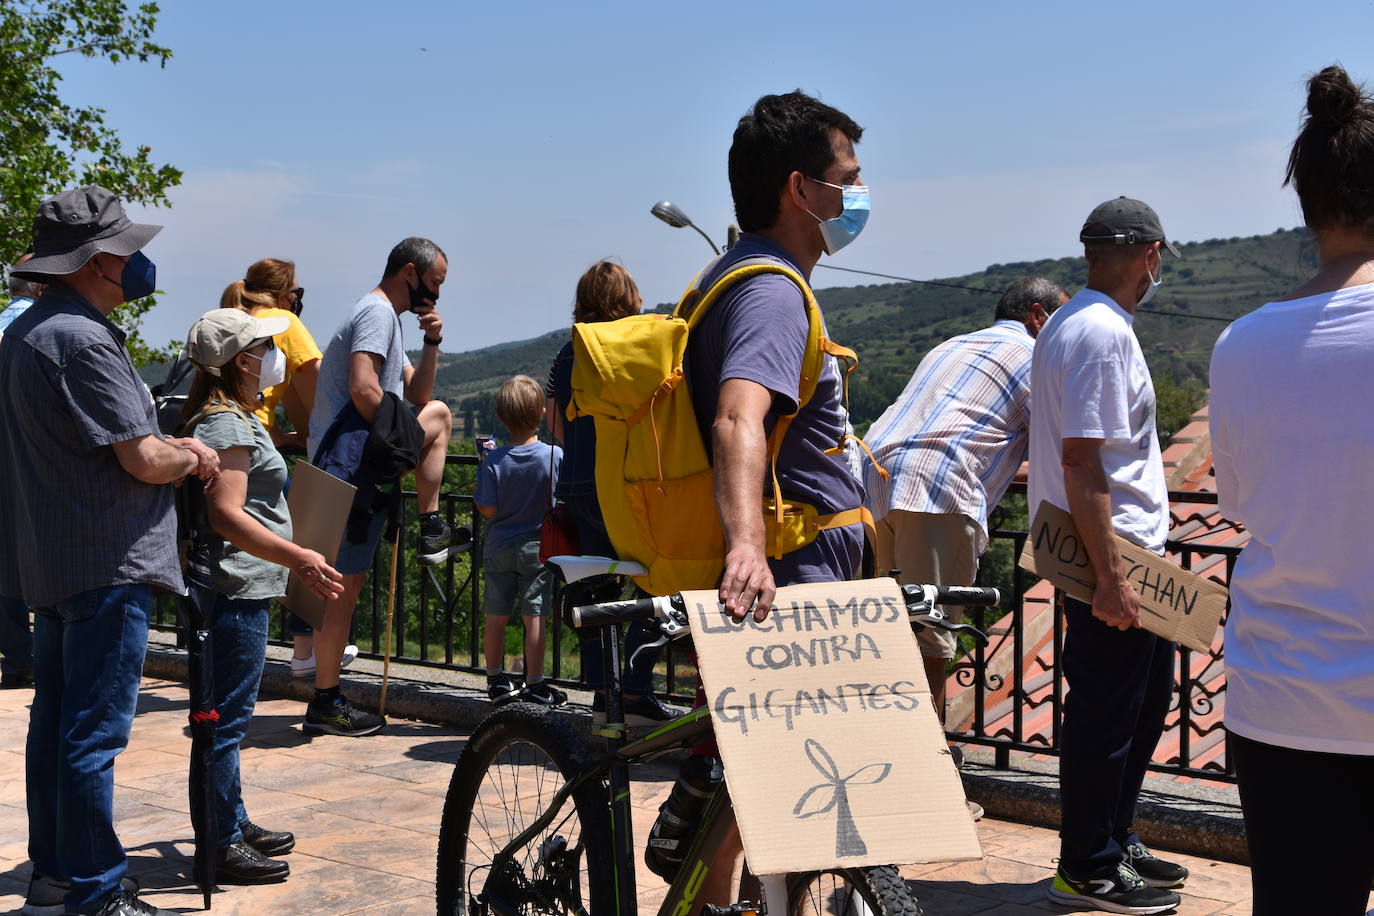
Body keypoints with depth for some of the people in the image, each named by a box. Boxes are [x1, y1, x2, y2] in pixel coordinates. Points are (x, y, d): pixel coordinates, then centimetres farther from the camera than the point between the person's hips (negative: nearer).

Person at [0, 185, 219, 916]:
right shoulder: (83, 339, -19)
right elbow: (144, 460, -20)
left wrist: (173, 448, 9)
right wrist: (194, 460, 0)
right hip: (105, 562, -10)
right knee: (94, 732, -4)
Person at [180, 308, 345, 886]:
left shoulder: (238, 418, 18)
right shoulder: (226, 425, -15)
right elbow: (226, 515, -24)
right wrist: (299, 558, -25)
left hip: (242, 591, 11)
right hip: (235, 591, -11)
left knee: (230, 715, 17)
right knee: (227, 719, -5)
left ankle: (235, 824, 28)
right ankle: (223, 846, 0)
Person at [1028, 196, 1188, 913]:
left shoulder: (1068, 324, 15)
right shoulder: (1103, 332, -18)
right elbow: (1081, 463, -24)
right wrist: (1111, 577, -24)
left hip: (1127, 553, 11)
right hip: (1112, 556, -11)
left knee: (1149, 695, 19)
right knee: (1105, 714, -2)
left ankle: (1115, 841, 31)